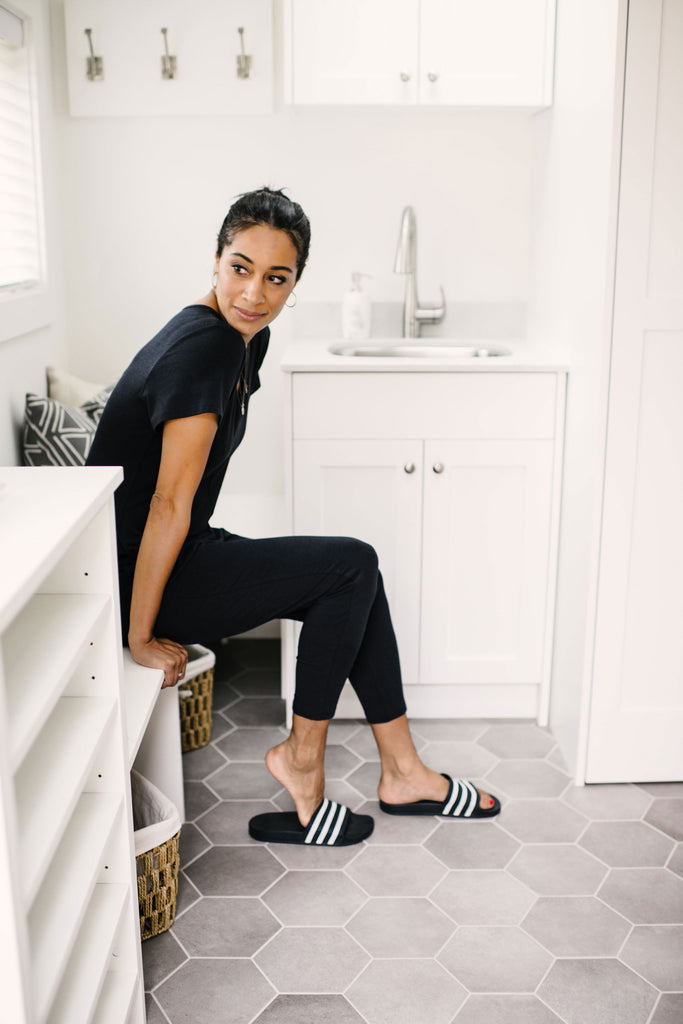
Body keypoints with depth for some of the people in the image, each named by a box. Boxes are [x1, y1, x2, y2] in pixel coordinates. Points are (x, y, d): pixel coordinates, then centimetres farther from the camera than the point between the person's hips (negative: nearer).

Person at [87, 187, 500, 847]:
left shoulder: (247, 339, 6)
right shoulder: (202, 347, -24)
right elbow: (169, 503, -24)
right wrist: (140, 637, -20)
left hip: (184, 553, 9)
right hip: (140, 576, -9)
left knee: (356, 581, 5)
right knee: (352, 566, -11)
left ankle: (402, 773, 14)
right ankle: (301, 757, 4)